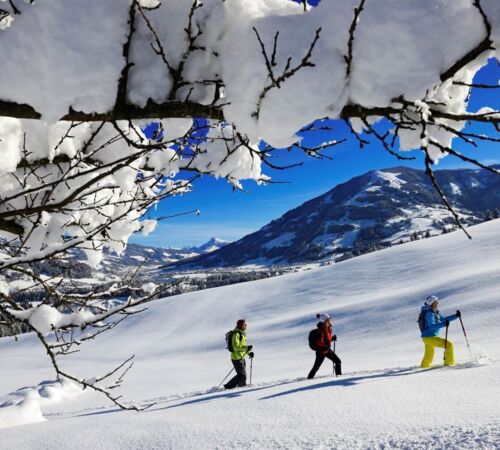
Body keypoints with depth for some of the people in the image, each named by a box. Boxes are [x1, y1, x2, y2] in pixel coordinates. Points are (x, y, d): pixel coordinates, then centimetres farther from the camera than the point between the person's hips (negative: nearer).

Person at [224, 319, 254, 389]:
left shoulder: (242, 334, 13)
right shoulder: (236, 334, -18)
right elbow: (236, 347, -24)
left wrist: (249, 352, 10)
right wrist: (246, 347, -28)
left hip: (242, 357, 9)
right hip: (237, 358, -9)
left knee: (243, 375, 16)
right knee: (242, 375, -9)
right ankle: (229, 386, 0)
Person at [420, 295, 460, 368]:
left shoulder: (434, 313, 13)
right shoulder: (429, 314, -17)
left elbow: (443, 319, 20)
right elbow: (431, 326, -29)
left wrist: (456, 316, 13)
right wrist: (443, 324, -39)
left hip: (427, 337, 10)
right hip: (430, 337, -10)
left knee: (429, 355, 28)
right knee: (449, 345, -13)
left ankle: (423, 366, 46)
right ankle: (449, 363, -7)